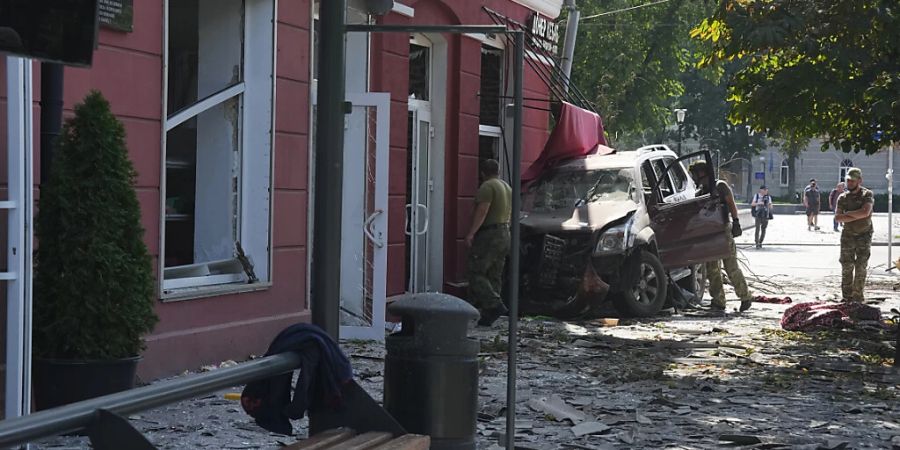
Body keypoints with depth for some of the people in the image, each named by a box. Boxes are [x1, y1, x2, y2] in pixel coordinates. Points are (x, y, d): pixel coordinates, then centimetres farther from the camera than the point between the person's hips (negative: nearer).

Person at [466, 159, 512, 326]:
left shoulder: (487, 187, -12)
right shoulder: (507, 187, 15)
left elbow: (482, 211, -21)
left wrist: (471, 233, -21)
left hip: (488, 235, -9)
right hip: (504, 235, 9)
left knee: (476, 273, -7)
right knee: (495, 276, 9)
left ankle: (495, 305, -19)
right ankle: (488, 314, 9)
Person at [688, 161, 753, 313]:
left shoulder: (720, 186, 1)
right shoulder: (699, 193, 17)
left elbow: (731, 204, -6)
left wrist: (735, 221, -17)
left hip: (724, 229, -6)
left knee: (731, 267, -7)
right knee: (712, 270, 1)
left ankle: (745, 297, 6)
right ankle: (718, 302, 3)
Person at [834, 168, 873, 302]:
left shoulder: (867, 195, -6)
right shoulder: (843, 197, 3)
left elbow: (865, 212, -23)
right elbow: (837, 217, -9)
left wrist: (847, 214, -12)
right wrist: (857, 216, -17)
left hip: (864, 236, -2)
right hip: (848, 235, 2)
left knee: (861, 267, -1)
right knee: (846, 266, 0)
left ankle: (857, 297, 5)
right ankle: (846, 297, 5)